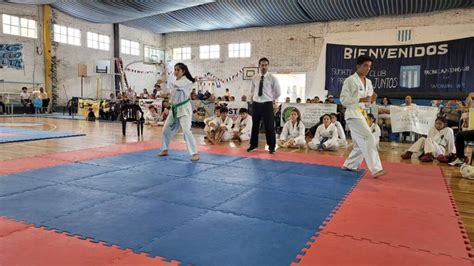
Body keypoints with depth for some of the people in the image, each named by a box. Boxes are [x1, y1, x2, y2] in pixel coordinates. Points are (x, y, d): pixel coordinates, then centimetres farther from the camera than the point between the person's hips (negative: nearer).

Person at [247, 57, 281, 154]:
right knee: (255, 125, 11)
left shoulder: (272, 78, -4)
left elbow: (278, 92, 4)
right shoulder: (255, 78, 6)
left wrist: (271, 99, 8)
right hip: (256, 104, 4)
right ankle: (253, 145, 25)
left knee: (269, 127, -1)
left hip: (267, 104, -3)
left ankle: (272, 147, 11)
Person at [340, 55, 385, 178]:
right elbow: (343, 99, -15)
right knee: (369, 139, -18)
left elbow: (369, 99, 22)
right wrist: (361, 100, -22)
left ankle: (349, 165, 28)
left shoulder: (368, 82, 14)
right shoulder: (350, 80, -9)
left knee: (360, 143, 12)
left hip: (363, 114, 9)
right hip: (353, 114, -8)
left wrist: (371, 100, 0)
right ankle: (376, 169, -17)